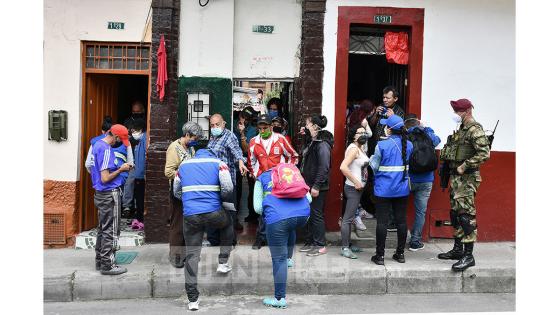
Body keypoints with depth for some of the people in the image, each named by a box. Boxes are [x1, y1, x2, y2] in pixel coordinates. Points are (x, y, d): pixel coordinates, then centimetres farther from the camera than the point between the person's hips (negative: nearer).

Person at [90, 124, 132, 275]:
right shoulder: (106, 149, -20)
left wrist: (119, 168, 9)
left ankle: (100, 261, 27)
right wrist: (121, 170, -10)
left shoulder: (98, 144, 11)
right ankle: (107, 265, 7)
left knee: (102, 228, 18)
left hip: (100, 194, 10)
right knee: (110, 231, -1)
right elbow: (105, 179, -22)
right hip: (110, 194, -10)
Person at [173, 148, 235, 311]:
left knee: (192, 254, 10)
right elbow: (227, 188, -7)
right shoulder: (218, 163, 8)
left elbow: (176, 192, 21)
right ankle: (223, 262, 27)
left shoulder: (183, 164, 19)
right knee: (227, 223, 31)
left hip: (190, 216, 2)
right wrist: (226, 203, 10)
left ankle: (192, 299, 10)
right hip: (213, 213, -2)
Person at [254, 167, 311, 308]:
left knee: (279, 259, 3)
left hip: (278, 217, -4)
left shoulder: (261, 178, 24)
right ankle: (288, 258, 49)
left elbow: (258, 207, 13)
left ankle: (280, 299, 6)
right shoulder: (292, 174, 32)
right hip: (303, 213, 4)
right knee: (290, 229, 40)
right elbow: (308, 198, 24)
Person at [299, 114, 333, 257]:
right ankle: (310, 242, 25)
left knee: (316, 214, -1)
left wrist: (316, 186, -22)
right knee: (310, 213, 15)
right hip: (310, 184, 9)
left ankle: (320, 245, 9)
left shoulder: (322, 144, -17)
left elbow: (324, 167, -22)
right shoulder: (314, 142, 14)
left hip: (318, 187, -9)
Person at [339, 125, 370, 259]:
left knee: (349, 217, 15)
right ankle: (345, 248, 2)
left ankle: (347, 245, 24)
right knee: (348, 218, -4)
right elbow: (343, 167, -27)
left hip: (358, 188, 10)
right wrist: (356, 182, -22)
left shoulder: (360, 148, 11)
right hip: (353, 188, -10)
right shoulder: (353, 149, -16)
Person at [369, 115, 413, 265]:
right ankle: (400, 253, 20)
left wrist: (371, 158, 11)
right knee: (401, 220, 11)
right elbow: (409, 164, 9)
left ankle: (380, 255, 6)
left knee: (382, 221, 2)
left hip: (384, 189, -4)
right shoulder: (408, 145, 0)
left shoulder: (382, 145, -13)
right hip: (402, 188, 4)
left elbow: (375, 167, -8)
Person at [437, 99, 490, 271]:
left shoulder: (474, 130, -14)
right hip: (456, 177, 10)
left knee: (466, 214, -9)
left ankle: (468, 256, -5)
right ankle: (457, 249, 25)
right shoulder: (461, 129, 16)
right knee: (456, 213, 15)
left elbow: (484, 153, -23)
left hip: (467, 178, -10)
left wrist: (464, 166, -21)